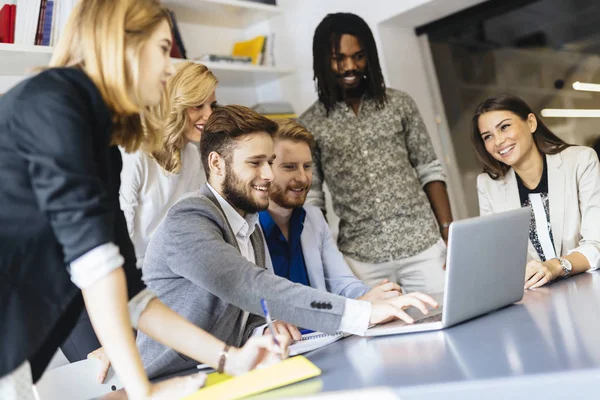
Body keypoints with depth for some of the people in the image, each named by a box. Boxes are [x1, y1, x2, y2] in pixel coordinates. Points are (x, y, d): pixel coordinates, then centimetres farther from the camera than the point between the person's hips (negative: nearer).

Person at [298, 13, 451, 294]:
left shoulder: (399, 104, 6)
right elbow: (310, 200, 3)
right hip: (361, 260, -1)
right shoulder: (309, 125, 2)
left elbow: (430, 172, 8)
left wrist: (450, 236, 0)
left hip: (423, 247, 1)